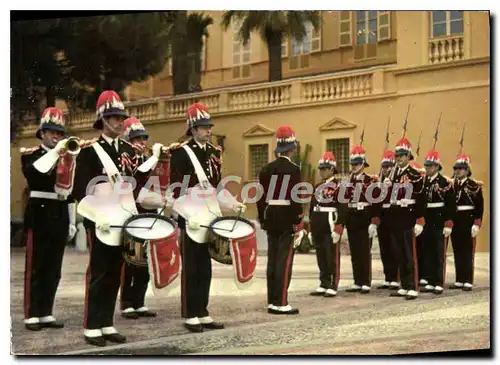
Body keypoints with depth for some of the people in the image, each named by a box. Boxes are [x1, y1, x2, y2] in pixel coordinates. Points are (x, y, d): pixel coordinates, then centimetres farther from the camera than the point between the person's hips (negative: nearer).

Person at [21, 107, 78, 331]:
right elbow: (31, 172, -24)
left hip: (60, 217, 5)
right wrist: (55, 152, -24)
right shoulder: (30, 154, 1)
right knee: (35, 268, -1)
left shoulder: (67, 157, 14)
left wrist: (71, 222, 12)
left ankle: (46, 313, 15)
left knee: (53, 269, 8)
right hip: (39, 215, -5)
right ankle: (31, 315, 4)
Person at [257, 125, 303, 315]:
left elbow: (261, 197, 9)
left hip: (271, 218, 7)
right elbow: (295, 198, -16)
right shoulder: (293, 169, -11)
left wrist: (262, 220, 15)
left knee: (272, 260, 10)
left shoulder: (266, 169, 9)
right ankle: (281, 303, -4)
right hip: (286, 219, -7)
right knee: (284, 261, -4)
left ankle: (272, 302, 14)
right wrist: (298, 222, -11)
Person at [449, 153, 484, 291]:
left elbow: (480, 206, -10)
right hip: (454, 222, 5)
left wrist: (477, 224, -15)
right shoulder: (451, 185, 10)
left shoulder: (474, 185, -6)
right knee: (457, 252, 9)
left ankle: (468, 282, 2)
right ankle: (459, 280, 16)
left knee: (467, 252, -1)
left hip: (468, 221, -5)